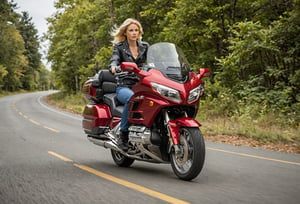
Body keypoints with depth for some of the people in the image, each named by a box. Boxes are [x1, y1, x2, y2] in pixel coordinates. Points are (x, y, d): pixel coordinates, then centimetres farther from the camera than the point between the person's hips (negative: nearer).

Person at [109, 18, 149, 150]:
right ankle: (123, 135, -28)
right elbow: (114, 60, -8)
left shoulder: (145, 46, 17)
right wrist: (114, 67, -33)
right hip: (124, 86, -2)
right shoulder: (119, 47, 9)